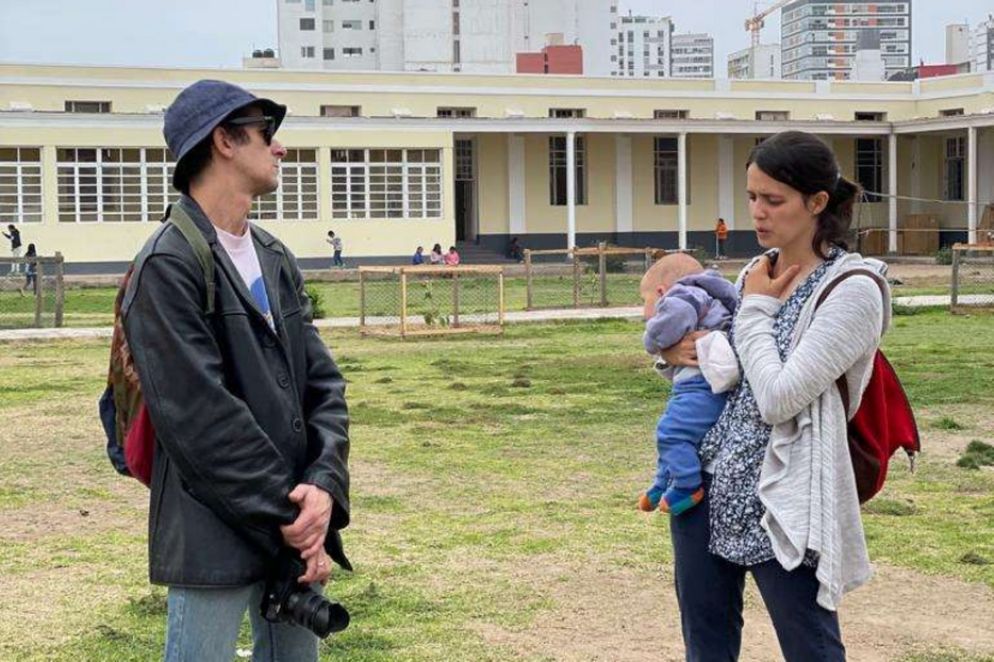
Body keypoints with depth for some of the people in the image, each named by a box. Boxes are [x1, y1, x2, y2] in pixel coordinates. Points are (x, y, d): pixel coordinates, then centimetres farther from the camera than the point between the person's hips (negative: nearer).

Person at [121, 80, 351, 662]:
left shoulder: (277, 258, 12)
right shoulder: (167, 268, -12)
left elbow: (323, 383, 8)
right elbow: (201, 417, -18)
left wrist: (325, 486, -8)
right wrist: (289, 515, -15)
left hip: (296, 528, 8)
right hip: (216, 539, -8)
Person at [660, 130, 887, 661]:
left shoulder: (852, 290, -14)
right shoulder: (759, 271, 8)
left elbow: (778, 398, -21)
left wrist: (756, 308, -9)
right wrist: (675, 351, 0)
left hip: (780, 498, -7)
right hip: (708, 479, 7)